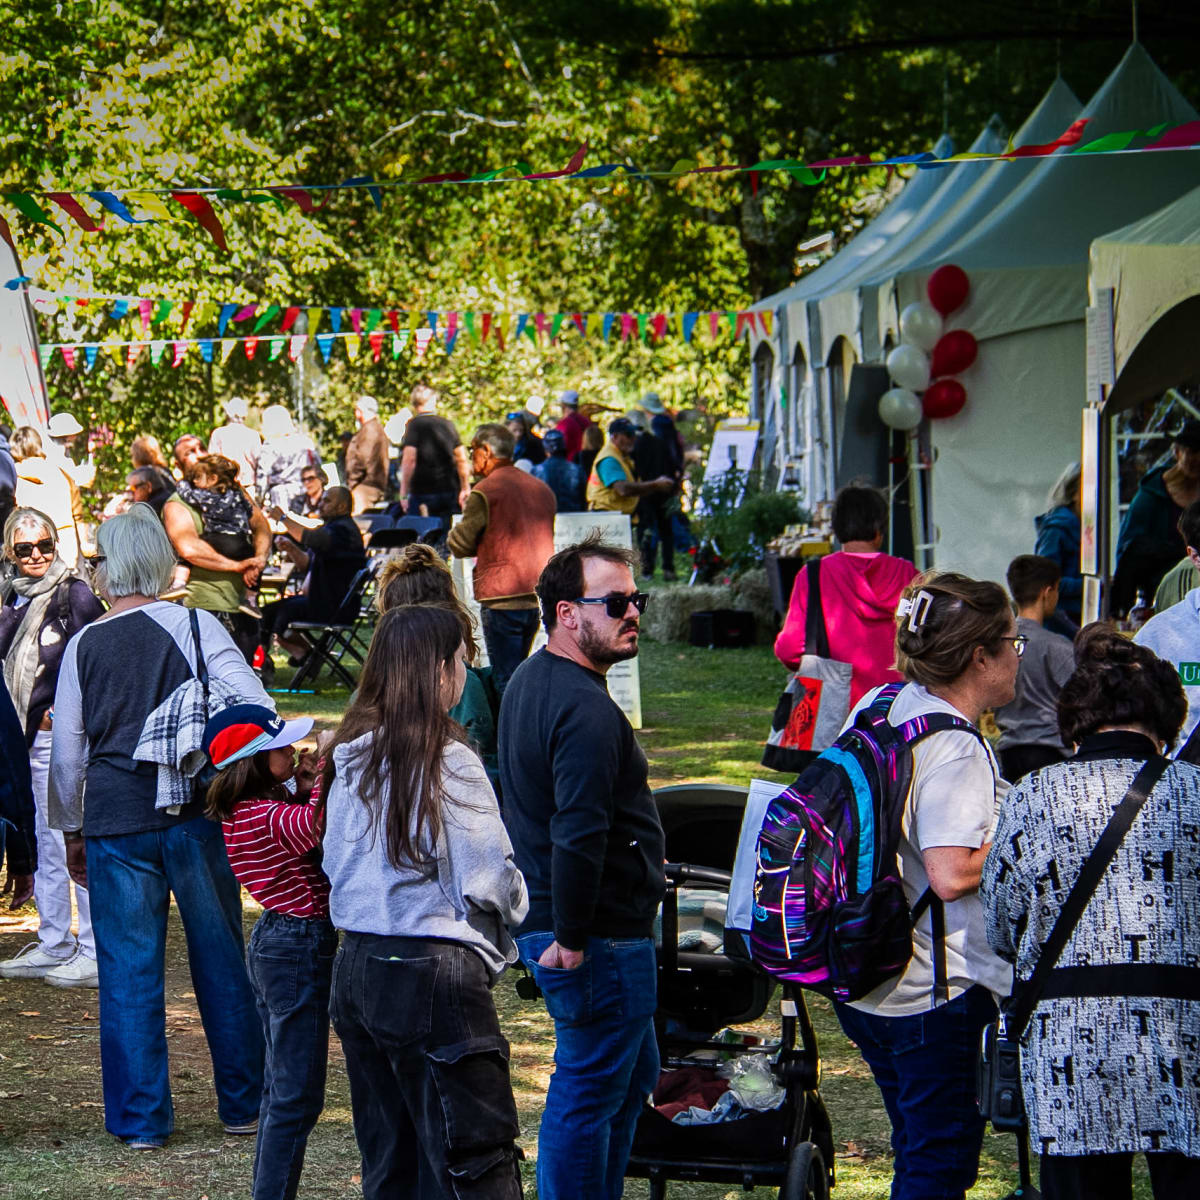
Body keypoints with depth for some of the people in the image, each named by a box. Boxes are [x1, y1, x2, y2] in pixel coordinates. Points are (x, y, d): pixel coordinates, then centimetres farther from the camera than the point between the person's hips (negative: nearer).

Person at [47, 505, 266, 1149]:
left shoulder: (84, 644, 2)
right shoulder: (196, 626, -1)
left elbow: (66, 752, 7)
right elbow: (256, 709, -9)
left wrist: (70, 831, 17)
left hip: (115, 818, 0)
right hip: (198, 812, 0)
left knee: (128, 971, 5)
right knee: (221, 957, 11)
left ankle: (140, 1119, 7)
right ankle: (243, 1103, 18)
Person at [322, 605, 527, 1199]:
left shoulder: (349, 756, 8)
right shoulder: (448, 763, -12)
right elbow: (490, 877, -11)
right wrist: (510, 912, 8)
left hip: (355, 967, 8)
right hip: (431, 972, -8)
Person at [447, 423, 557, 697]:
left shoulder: (485, 491, -10)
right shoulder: (542, 489, 12)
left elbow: (460, 544, -6)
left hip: (502, 597, -7)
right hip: (538, 598, 7)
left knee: (505, 680, -4)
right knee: (519, 673, 16)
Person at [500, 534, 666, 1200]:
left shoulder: (528, 680, 12)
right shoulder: (586, 709, -22)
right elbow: (578, 839, -29)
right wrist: (571, 941, -22)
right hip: (600, 939, -10)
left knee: (633, 1075, 22)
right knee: (587, 1096, -2)